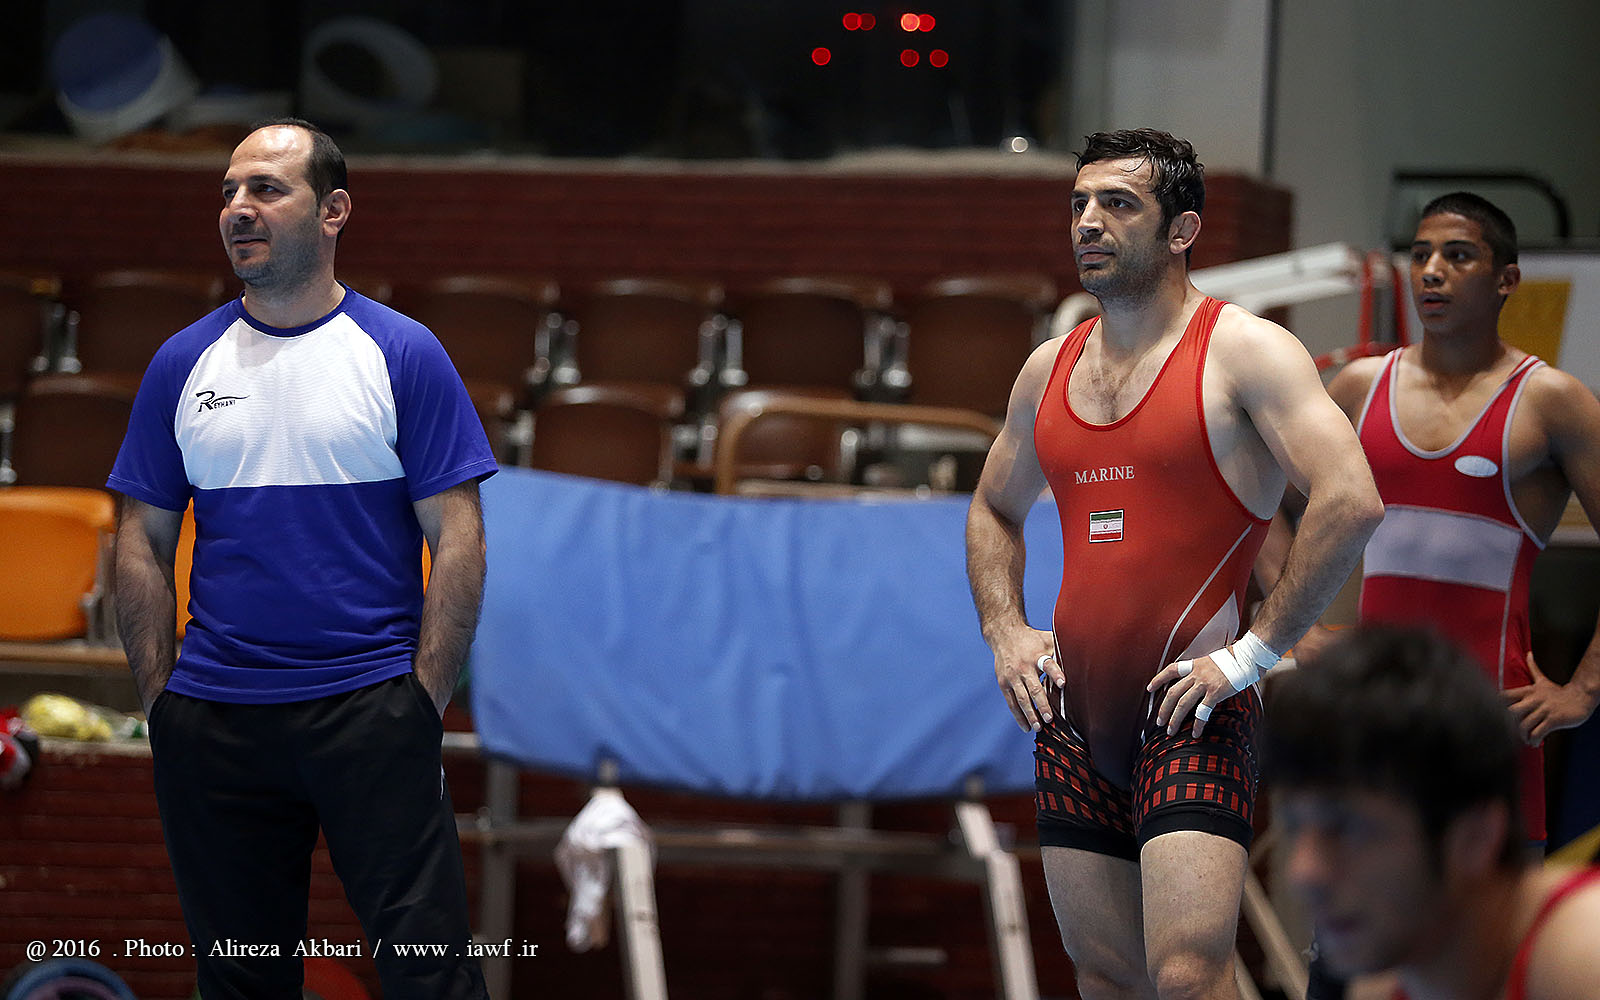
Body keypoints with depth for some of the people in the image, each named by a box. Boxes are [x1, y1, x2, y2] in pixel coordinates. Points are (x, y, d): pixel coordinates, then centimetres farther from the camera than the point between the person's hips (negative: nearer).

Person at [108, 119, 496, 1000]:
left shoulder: (403, 355, 0)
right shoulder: (183, 363, 9)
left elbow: (456, 539, -1)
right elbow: (144, 544, 11)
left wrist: (423, 704, -7)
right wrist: (161, 700, 2)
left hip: (370, 707, -3)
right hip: (212, 720, 3)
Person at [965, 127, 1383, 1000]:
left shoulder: (1243, 353, -7)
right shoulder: (1049, 369, 13)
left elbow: (1351, 501, -17)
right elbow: (993, 513, 29)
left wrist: (1253, 652, -18)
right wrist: (1006, 632, 11)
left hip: (1193, 714, -6)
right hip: (1074, 714, 6)